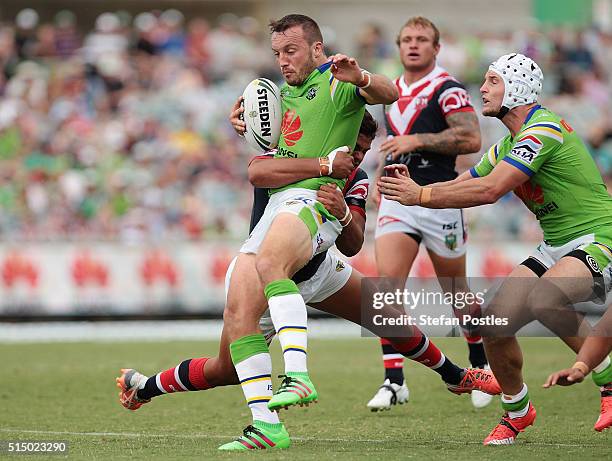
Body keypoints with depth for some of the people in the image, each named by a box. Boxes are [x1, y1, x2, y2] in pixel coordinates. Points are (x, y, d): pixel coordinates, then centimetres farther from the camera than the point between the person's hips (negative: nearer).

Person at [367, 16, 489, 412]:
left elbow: (471, 139, -20)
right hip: (397, 198, 5)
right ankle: (394, 381, -14)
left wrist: (416, 141, -20)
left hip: (439, 199, -5)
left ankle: (482, 365, 32)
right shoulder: (393, 91, 16)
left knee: (456, 291, 8)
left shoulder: (448, 89, -7)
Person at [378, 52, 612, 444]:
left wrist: (421, 195, -20)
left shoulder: (544, 129, -19)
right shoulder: (508, 145, 13)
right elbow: (462, 185, 16)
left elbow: (489, 190, -26)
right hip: (556, 247, 9)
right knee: (495, 323, -6)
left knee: (544, 298, -36)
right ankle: (516, 411, 18)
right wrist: (412, 189, -4)